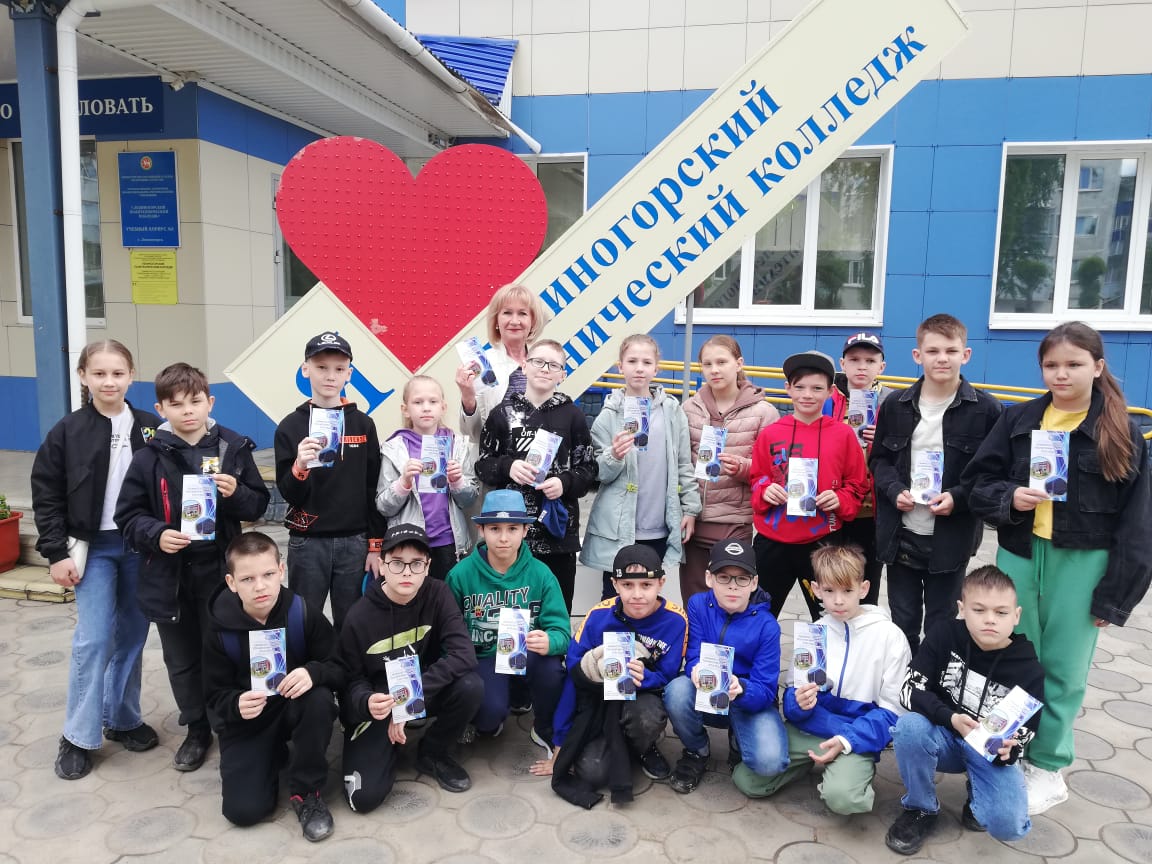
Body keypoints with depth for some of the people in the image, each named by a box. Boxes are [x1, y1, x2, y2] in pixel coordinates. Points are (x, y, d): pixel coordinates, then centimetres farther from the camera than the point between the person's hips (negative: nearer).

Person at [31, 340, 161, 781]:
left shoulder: (150, 428, -1)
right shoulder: (67, 432, -4)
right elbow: (46, 496, 0)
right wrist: (56, 554, -5)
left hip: (141, 547, 2)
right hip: (93, 548, -2)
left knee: (132, 637, 10)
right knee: (93, 639, -4)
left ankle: (122, 719, 27)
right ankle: (78, 736, 11)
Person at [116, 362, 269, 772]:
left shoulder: (233, 448, -3)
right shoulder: (149, 458, -4)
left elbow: (258, 504, 3)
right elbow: (128, 514, 2)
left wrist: (236, 493, -17)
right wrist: (156, 534, -16)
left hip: (220, 571, -1)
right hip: (168, 576, 2)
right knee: (182, 660, 15)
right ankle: (197, 729, 34)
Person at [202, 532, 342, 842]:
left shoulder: (303, 613, -18)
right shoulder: (220, 631, -15)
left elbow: (340, 670, -14)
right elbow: (215, 697, -7)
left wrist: (314, 672, -37)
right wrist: (236, 704, -31)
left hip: (296, 709, 0)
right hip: (247, 721, 1)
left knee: (320, 700, -35)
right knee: (243, 810, -15)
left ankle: (307, 792, -12)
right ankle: (273, 756, 20)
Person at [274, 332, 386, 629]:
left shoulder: (363, 424, 2)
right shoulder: (291, 426, -1)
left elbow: (374, 490, 4)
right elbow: (290, 495, -4)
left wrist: (376, 545, 2)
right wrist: (299, 467, -24)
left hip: (354, 542, 1)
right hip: (307, 543, -1)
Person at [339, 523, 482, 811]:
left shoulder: (438, 595, -15)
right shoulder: (359, 616, -16)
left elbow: (464, 655, -25)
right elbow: (350, 681, -7)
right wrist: (366, 702, -31)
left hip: (426, 693, 2)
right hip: (378, 702, -1)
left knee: (470, 686, -30)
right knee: (365, 796, -20)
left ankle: (432, 753, 0)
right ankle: (388, 746, 15)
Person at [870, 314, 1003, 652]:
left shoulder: (985, 409, -5)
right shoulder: (896, 405, 4)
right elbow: (879, 459, 8)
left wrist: (958, 498, -18)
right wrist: (895, 490, -10)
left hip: (951, 539, -2)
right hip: (900, 535, 3)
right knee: (902, 623, 15)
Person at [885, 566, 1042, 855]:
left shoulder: (1028, 669, -14)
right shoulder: (944, 635, -14)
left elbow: (1021, 738, -10)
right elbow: (911, 691, -17)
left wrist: (1005, 751, -34)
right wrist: (951, 719, -34)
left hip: (993, 751, -1)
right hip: (945, 736, 1)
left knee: (1007, 825, -27)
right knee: (909, 727, -34)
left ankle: (977, 795, 12)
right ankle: (920, 810, -7)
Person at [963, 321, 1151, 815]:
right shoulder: (1018, 421, 3)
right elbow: (979, 482, 5)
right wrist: (1009, 498, -17)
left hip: (1082, 564, -2)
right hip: (1018, 555, 2)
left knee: (1063, 668, 7)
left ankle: (1047, 767, 24)